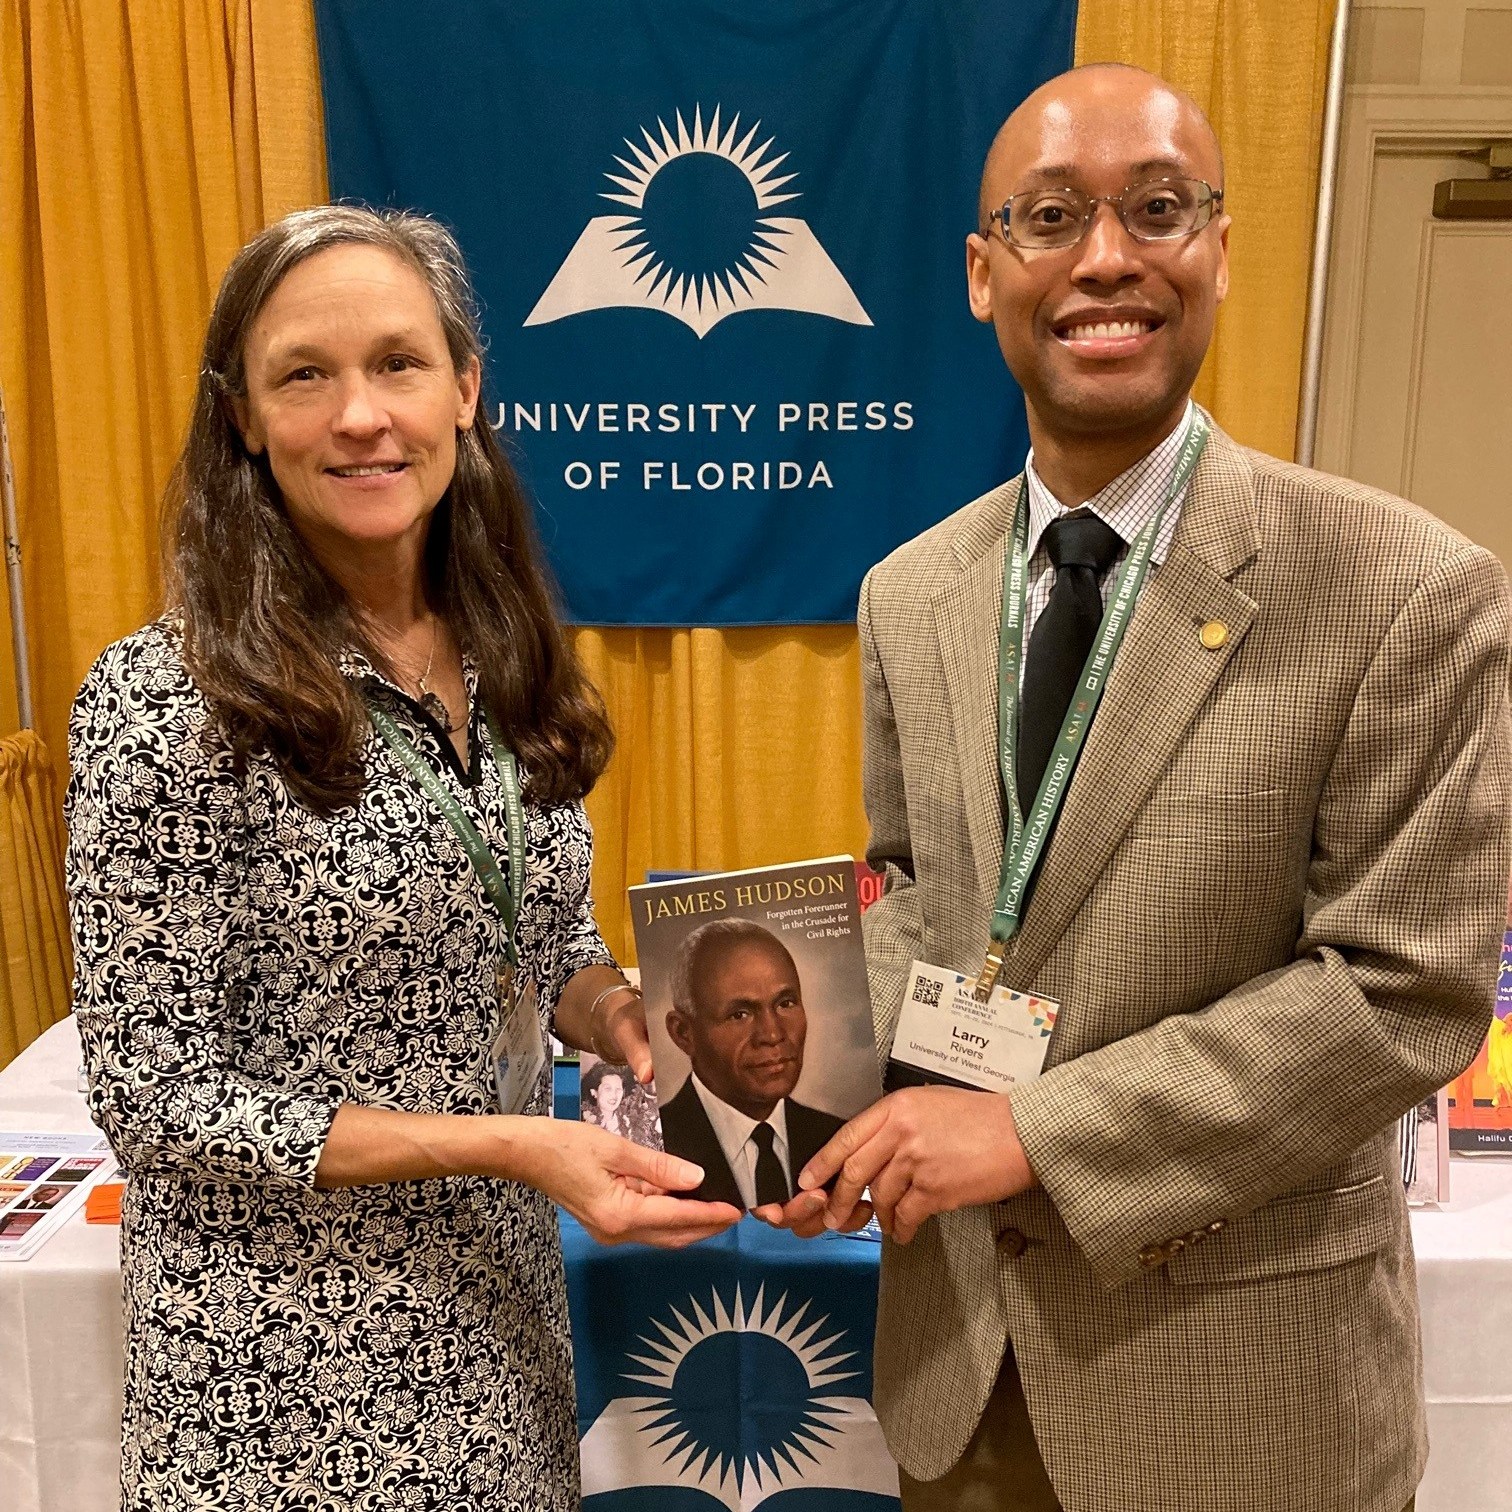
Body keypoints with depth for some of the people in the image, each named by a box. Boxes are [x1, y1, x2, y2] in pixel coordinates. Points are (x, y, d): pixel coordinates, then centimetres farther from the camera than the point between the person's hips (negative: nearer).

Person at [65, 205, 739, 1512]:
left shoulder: (503, 661, -3)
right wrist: (504, 1144, -24)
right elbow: (155, 1093, -17)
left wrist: (622, 1013, -13)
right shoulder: (163, 702, -20)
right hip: (284, 1349, -5)